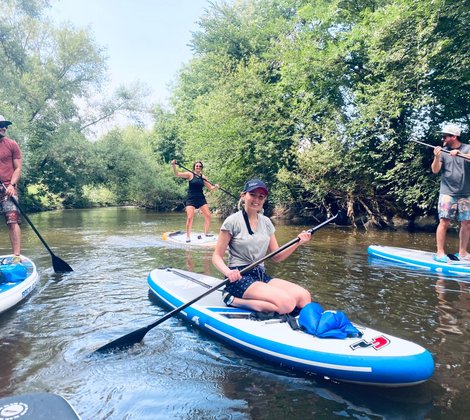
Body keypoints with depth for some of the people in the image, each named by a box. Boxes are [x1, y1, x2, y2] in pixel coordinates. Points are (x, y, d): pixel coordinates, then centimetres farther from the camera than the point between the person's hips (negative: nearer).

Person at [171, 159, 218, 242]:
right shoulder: (190, 175, -3)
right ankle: (188, 236, -1)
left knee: (208, 215, 2)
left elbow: (210, 188, 11)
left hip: (201, 199, 4)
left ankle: (206, 233, 17)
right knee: (189, 218, -11)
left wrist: (215, 187, -11)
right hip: (191, 199, -4)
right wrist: (174, 165, -28)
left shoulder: (203, 177, 8)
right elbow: (177, 174, -12)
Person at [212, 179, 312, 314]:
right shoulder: (233, 221, -6)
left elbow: (277, 257, 11)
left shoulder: (266, 222, 11)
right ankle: (234, 300, -11)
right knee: (287, 303, -26)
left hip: (261, 276, 7)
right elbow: (217, 257, -6)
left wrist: (297, 243, -5)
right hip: (240, 278, -7)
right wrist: (228, 272, -26)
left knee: (304, 296, -14)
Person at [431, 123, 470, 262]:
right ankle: (440, 253, -4)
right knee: (444, 222, -8)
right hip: (447, 193, -1)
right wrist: (437, 157, -20)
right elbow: (435, 170, -3)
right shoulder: (443, 151, 5)